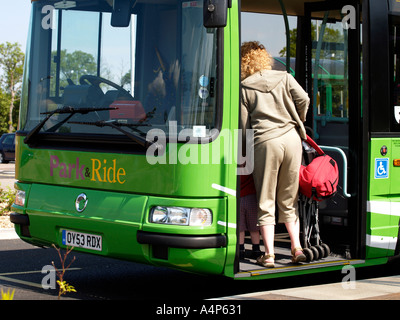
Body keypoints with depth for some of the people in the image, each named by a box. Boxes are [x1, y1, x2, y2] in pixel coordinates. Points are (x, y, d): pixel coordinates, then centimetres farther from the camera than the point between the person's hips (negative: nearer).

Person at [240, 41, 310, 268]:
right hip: (291, 139, 3)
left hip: (265, 142, -3)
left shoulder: (245, 88, 5)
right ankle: (297, 247, 7)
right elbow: (303, 100, 3)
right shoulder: (284, 77, 12)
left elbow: (244, 125, 2)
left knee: (266, 201, 4)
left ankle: (269, 255, 0)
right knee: (289, 200, 14)